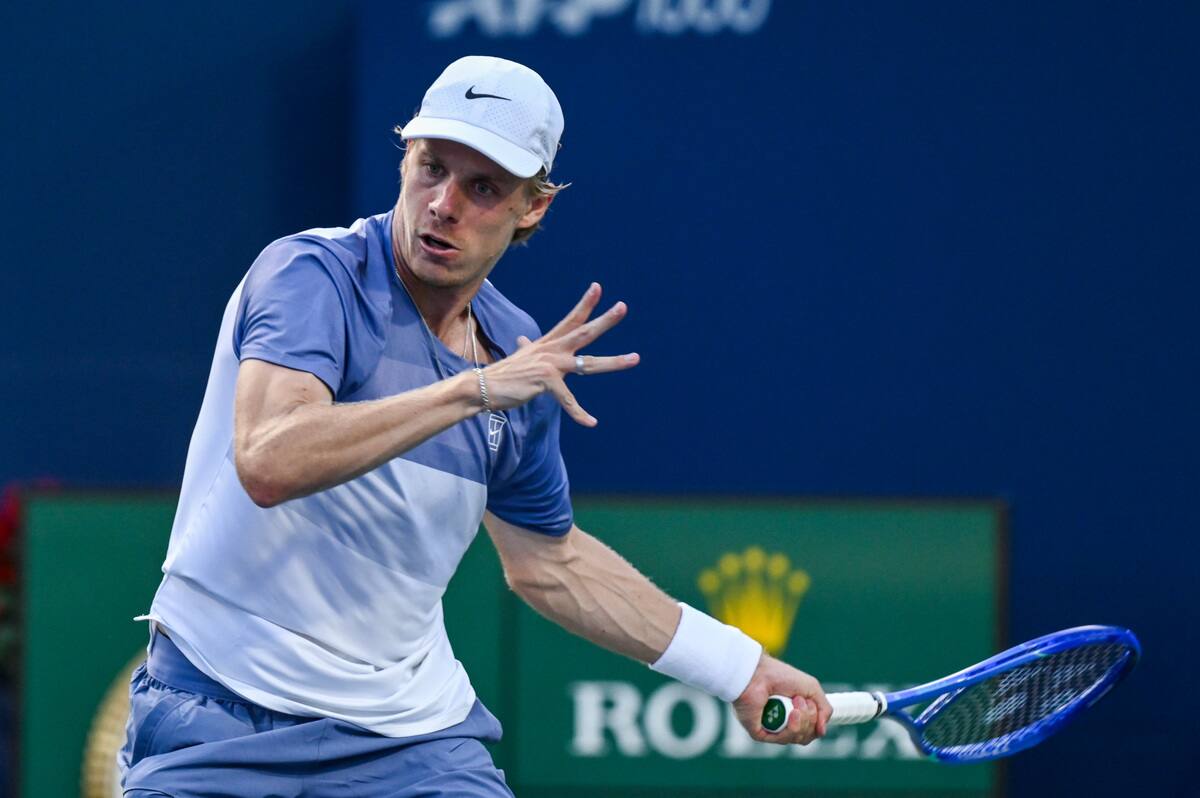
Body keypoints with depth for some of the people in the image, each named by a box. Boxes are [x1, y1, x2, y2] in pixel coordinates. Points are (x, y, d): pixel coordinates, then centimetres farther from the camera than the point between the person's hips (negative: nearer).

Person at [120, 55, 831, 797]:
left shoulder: (522, 356, 5)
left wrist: (740, 669, 20)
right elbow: (268, 463, -31)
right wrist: (474, 388, -31)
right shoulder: (311, 274, -14)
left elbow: (546, 561, 20)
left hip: (410, 734, 5)